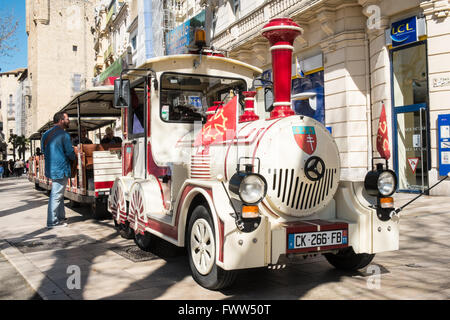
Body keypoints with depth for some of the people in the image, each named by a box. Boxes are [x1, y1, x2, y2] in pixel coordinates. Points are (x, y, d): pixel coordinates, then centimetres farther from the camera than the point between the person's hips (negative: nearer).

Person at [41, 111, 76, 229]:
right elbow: (70, 153, -12)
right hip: (61, 169, -9)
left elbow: (43, 150, 19)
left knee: (58, 193, 19)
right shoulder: (64, 134, -14)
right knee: (56, 195, -4)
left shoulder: (46, 134, 12)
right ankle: (52, 221, 0)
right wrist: (74, 158, 9)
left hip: (50, 168, 9)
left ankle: (60, 217, 27)